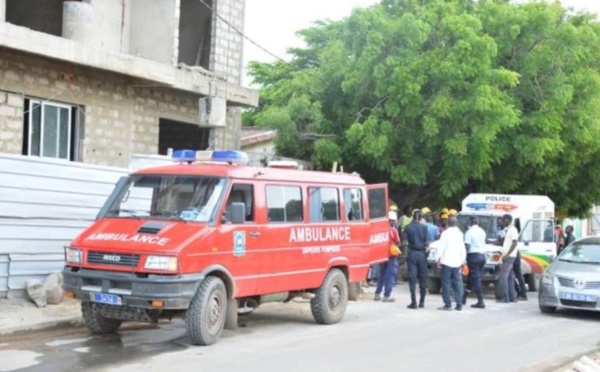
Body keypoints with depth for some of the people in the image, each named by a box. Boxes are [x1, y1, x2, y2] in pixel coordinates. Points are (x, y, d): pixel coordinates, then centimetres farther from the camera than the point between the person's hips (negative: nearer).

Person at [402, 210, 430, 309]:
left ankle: (413, 302, -4)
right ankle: (422, 302, 12)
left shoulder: (408, 227, -2)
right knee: (423, 278, 10)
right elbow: (427, 242, -6)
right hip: (422, 253, 1)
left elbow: (404, 242, -5)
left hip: (412, 253, -1)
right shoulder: (424, 227, -3)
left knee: (412, 278, 1)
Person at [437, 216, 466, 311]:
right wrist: (462, 261, 15)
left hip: (447, 261, -4)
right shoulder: (460, 234, 10)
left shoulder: (445, 233, -4)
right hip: (457, 262, 4)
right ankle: (459, 305, 3)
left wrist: (439, 260, -5)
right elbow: (463, 250, 9)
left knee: (446, 283, -1)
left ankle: (447, 304, -5)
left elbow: (442, 247, -9)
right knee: (457, 283, 6)